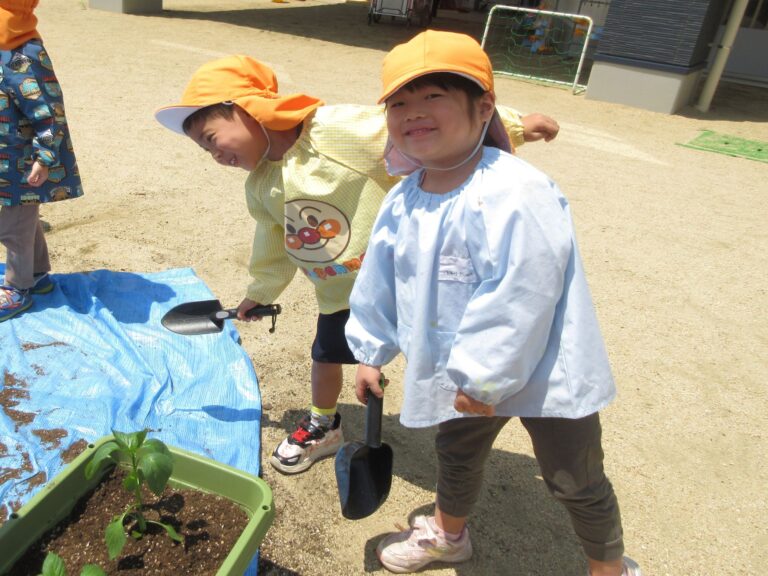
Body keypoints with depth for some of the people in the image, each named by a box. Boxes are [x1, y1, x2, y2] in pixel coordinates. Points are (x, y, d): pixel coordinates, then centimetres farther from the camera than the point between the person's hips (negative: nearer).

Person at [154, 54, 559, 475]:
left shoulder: (338, 128, -25)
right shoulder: (259, 188, 2)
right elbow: (274, 245, 19)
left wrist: (511, 125, -25)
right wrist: (261, 291, 33)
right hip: (340, 291, 8)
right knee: (326, 356, 23)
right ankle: (324, 428, 50)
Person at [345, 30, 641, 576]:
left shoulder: (515, 194, -29)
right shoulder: (402, 202, -4)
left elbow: (521, 296, -30)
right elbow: (380, 283, 8)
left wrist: (486, 379, -22)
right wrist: (370, 351, 15)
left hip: (543, 372, -6)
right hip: (465, 373, 7)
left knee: (576, 481, 12)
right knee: (456, 452, 27)